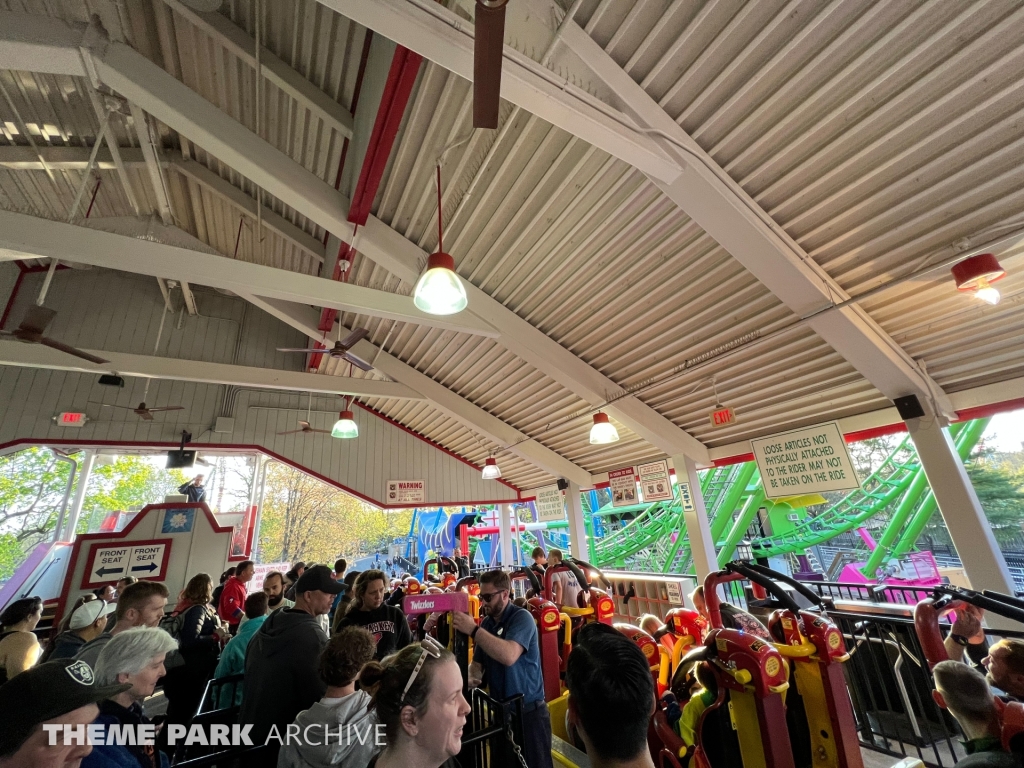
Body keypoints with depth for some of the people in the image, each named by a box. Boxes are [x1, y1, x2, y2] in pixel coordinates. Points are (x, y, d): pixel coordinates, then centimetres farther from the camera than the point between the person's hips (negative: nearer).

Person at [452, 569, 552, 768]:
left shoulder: (521, 617, -20)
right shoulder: (487, 623, 3)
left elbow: (509, 656, -35)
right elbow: (478, 663, 8)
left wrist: (473, 630, -36)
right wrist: (472, 678, -15)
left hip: (529, 711, -7)